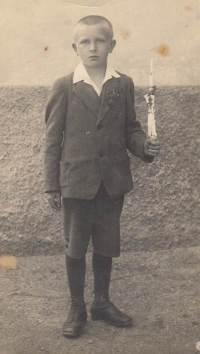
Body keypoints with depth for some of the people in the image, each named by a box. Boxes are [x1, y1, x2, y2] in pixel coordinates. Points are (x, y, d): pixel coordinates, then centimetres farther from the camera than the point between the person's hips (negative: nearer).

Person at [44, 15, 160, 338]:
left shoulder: (124, 85, 2)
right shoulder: (64, 87, -5)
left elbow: (130, 128, 9)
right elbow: (53, 138, -3)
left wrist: (144, 145, -14)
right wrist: (52, 185, -3)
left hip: (113, 181, 2)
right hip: (76, 181, -2)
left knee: (106, 245, 15)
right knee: (75, 248, 10)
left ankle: (102, 302, 35)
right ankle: (77, 308, 29)